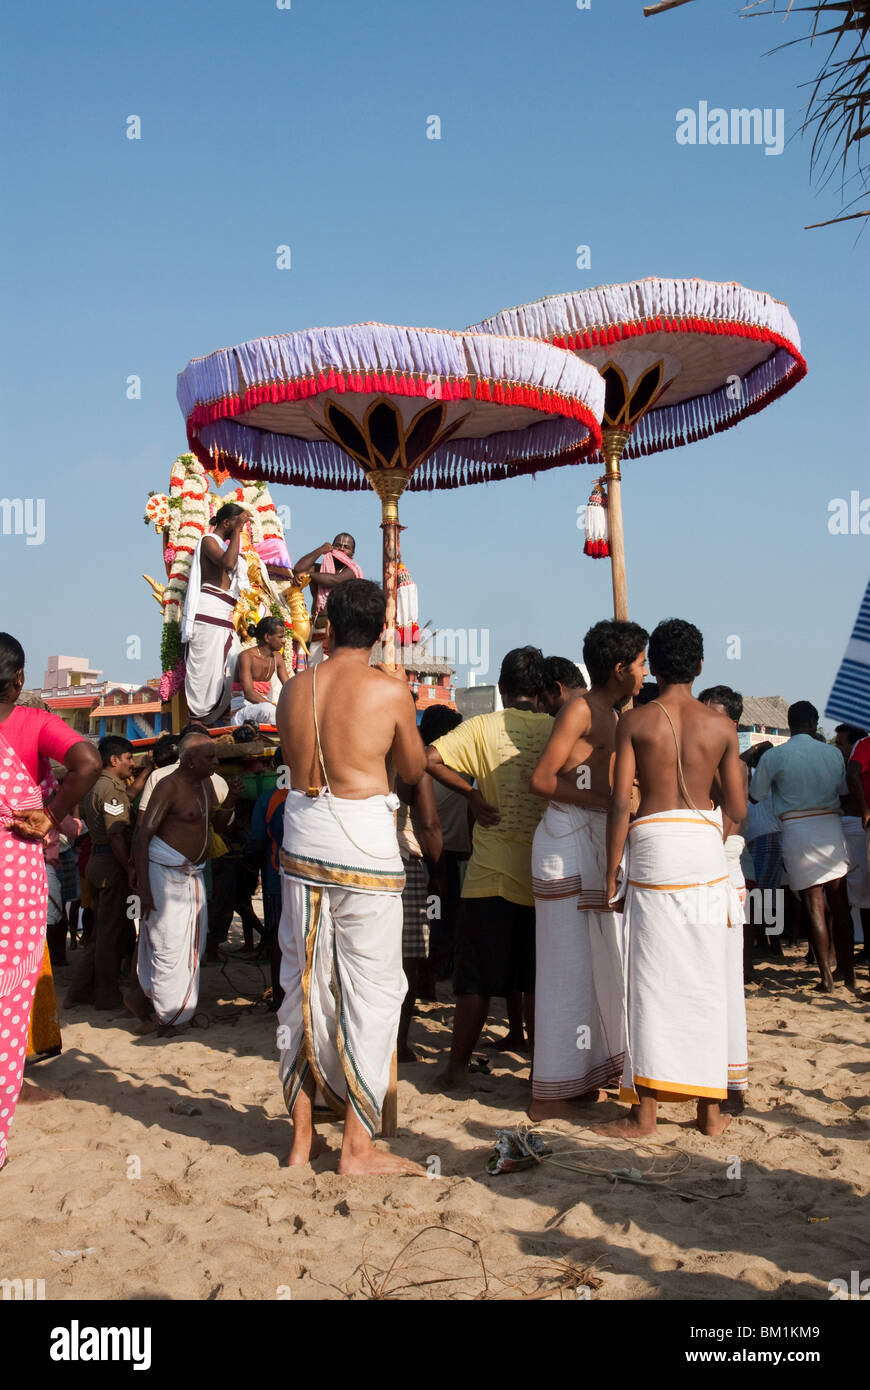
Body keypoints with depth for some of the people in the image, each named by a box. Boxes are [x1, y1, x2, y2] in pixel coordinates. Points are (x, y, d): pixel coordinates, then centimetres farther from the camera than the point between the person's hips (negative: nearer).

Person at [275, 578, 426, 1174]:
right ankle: (358, 1144, 9)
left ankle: (302, 1135, 22)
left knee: (303, 983, 13)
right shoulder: (389, 689, -8)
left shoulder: (295, 687, 4)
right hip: (364, 840, -5)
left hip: (302, 839, 5)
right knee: (372, 990, 5)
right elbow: (414, 769, 5)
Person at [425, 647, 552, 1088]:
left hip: (491, 872, -1)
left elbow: (430, 758, -17)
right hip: (542, 874, 2)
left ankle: (457, 1066, 15)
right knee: (537, 978, 11)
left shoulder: (482, 727, -5)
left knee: (475, 979, 7)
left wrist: (471, 794, -7)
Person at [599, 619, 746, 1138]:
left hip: (654, 843, -2)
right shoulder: (721, 725, 4)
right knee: (706, 979, 9)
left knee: (652, 979, 2)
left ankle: (645, 1110, 5)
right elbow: (738, 810, 7)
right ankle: (711, 1108, 16)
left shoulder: (635, 721, -1)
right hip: (705, 844, 2)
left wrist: (612, 869, 2)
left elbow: (621, 802, -5)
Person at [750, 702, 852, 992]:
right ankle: (848, 972, 18)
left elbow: (755, 795, 4)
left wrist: (753, 759, 19)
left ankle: (827, 978, 2)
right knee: (840, 904, 11)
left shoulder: (773, 756, -5)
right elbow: (844, 789, 17)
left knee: (814, 908, 1)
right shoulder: (833, 753, 4)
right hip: (831, 827, 3)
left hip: (798, 830, -2)